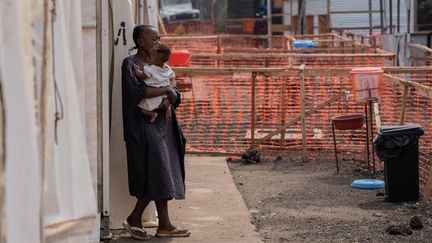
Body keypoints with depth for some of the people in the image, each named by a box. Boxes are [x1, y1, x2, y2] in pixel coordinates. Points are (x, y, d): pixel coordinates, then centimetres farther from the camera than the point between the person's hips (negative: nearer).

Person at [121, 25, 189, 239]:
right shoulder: (131, 64, -6)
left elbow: (174, 91, 11)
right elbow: (136, 90, -22)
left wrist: (170, 99, -12)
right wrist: (166, 90, -16)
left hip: (162, 124, 8)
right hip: (144, 125, -8)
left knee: (160, 176, 4)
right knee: (158, 173, -10)